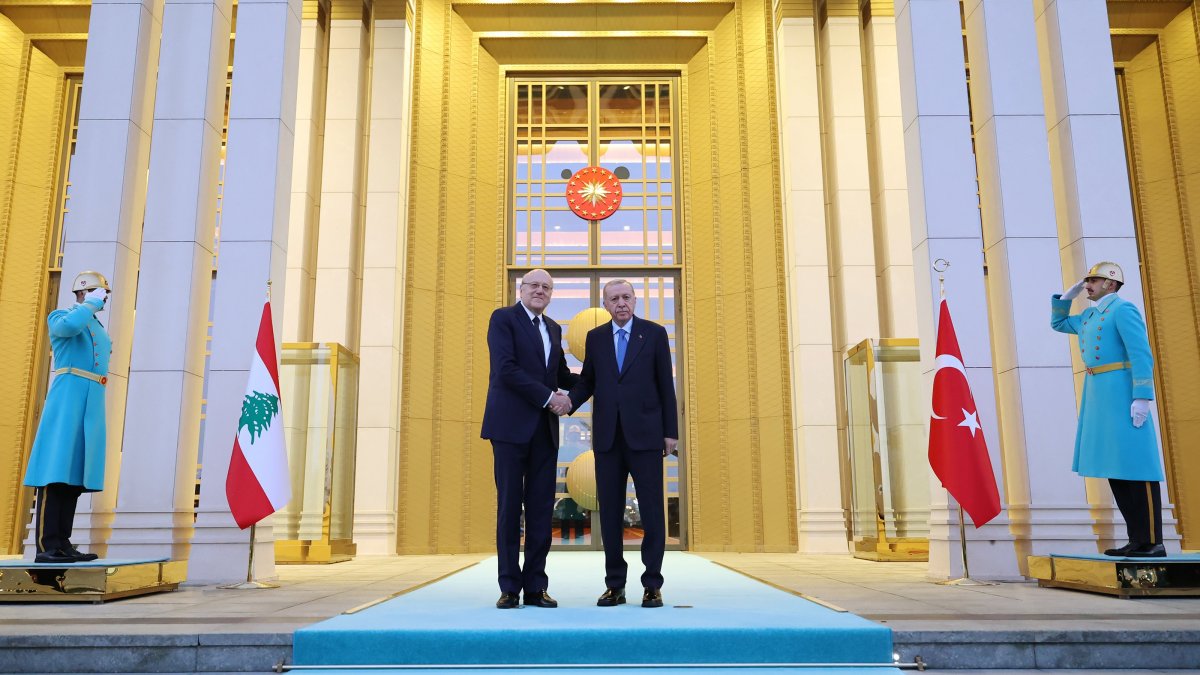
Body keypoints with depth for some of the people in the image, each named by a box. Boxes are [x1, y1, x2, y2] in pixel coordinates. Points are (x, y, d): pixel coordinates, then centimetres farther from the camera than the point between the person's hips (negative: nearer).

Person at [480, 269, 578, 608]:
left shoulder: (553, 328, 19)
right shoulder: (503, 318, 0)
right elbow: (506, 369, -13)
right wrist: (548, 397, -15)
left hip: (545, 428, 6)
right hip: (511, 425, -5)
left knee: (541, 508, 4)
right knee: (509, 506, 0)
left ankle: (536, 586, 11)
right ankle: (510, 587, 8)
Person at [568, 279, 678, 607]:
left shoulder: (655, 333, 3)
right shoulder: (595, 337, 11)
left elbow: (665, 385, 2)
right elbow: (587, 381, 12)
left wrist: (671, 431, -1)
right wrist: (569, 401, -9)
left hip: (644, 433, -2)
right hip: (608, 436, 3)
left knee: (651, 509, 0)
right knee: (610, 511, 5)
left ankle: (652, 585, 9)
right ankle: (615, 585, 14)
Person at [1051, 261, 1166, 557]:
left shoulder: (1123, 309, -8)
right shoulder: (1090, 316, 19)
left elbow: (1142, 355, -16)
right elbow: (1059, 323, 36)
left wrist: (1142, 398, -22)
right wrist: (1069, 294, 22)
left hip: (1122, 391, -9)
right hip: (1097, 394, 9)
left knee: (1135, 462, -9)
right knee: (1115, 465, 7)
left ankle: (1153, 542, -5)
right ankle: (1138, 539, 10)